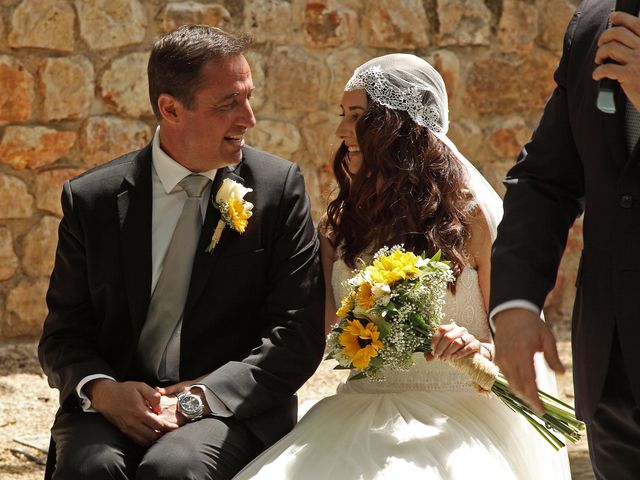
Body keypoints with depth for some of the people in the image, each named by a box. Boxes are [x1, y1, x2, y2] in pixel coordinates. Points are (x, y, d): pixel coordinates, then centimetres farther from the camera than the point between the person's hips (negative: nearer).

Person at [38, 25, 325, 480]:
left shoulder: (278, 186, 1)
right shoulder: (93, 199, 4)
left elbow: (298, 335, -3)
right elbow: (64, 335, 8)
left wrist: (196, 399, -16)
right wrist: (101, 389, -16)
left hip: (233, 410, -1)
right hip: (116, 405, 2)